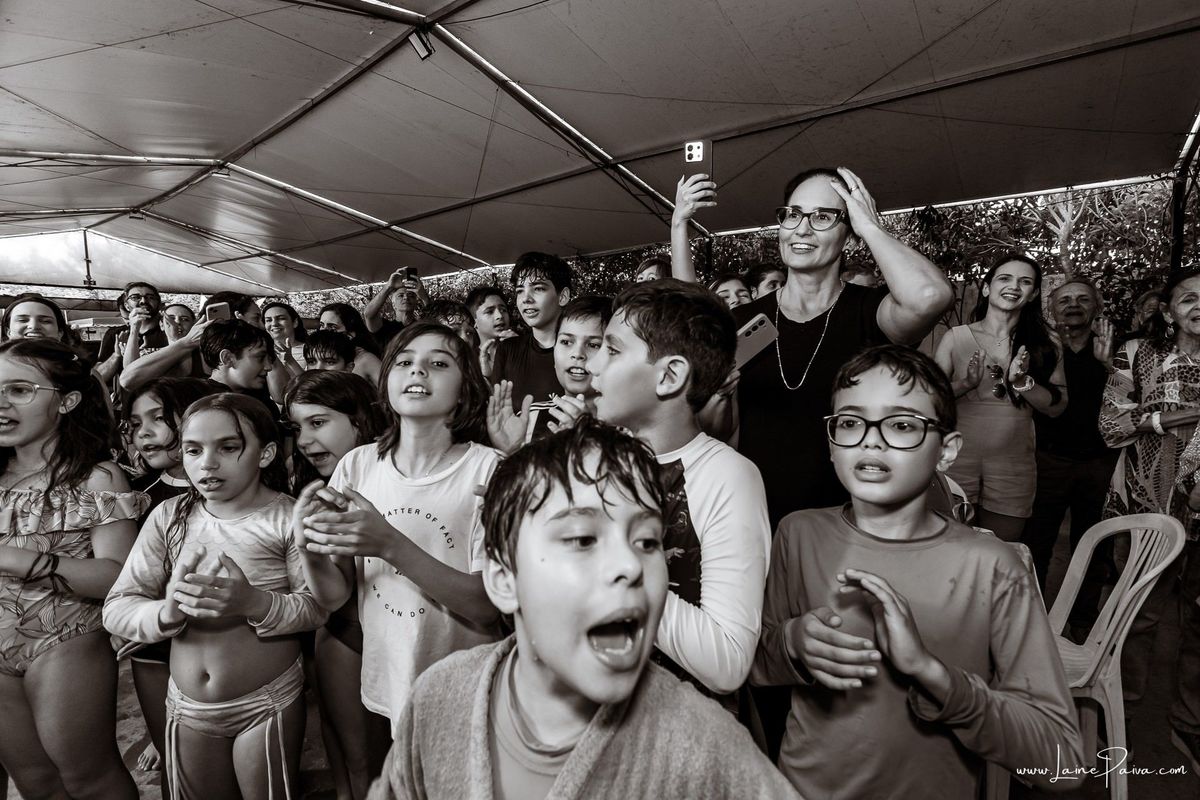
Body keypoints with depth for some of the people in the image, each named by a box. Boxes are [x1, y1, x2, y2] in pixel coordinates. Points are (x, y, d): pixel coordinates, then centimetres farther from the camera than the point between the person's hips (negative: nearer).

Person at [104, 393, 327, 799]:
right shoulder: (169, 516, -4)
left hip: (269, 705, -3)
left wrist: (255, 603, -34)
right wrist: (166, 612, -26)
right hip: (187, 705, 4)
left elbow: (319, 608, -18)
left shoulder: (288, 517, -16)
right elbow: (116, 608, -6)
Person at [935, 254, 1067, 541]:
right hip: (958, 460, -2)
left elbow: (1057, 407, 4)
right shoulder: (956, 337, 0)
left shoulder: (1045, 345, 6)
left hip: (1013, 467, 2)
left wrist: (1023, 382, -12)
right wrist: (966, 384, -18)